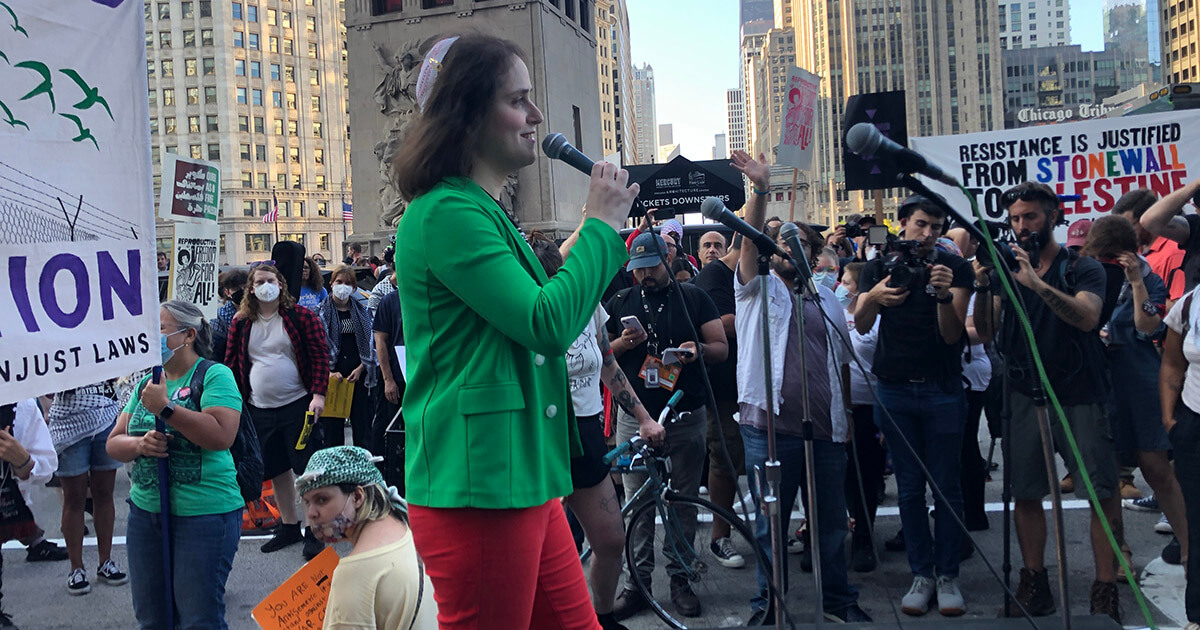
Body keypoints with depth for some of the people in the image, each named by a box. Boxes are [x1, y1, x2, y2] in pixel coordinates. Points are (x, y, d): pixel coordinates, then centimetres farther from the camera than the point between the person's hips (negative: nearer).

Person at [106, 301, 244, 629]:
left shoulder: (214, 374, -9)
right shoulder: (147, 383, 12)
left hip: (203, 514, -7)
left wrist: (165, 408, -22)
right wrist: (139, 445, -10)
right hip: (145, 512, 7)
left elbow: (222, 435, -23)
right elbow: (114, 442, 12)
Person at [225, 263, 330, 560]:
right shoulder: (241, 322, 6)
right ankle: (289, 526, 28)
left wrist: (318, 394, -15)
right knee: (276, 470, 14)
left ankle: (314, 530, 9)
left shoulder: (300, 316, -5)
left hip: (297, 405, -4)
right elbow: (232, 362, 12)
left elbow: (320, 354, -7)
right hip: (259, 410, 4)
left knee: (307, 468, -2)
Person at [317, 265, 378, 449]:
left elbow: (370, 343, 9)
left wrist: (361, 368, -4)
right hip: (332, 376, -2)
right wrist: (328, 372, -13)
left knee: (362, 427, 2)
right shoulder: (321, 312, 3)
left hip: (359, 376, 2)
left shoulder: (361, 311, 10)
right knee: (332, 428, 1)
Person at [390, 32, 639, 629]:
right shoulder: (446, 213, -15)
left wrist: (590, 236, 12)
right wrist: (602, 225, -10)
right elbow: (547, 325, -22)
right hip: (476, 491, -10)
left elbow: (543, 315, 21)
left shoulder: (483, 211, 17)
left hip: (521, 480, 10)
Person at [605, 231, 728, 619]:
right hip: (636, 417, 1)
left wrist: (699, 349, -17)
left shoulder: (694, 298, 6)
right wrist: (622, 343, -9)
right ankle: (638, 581, 10)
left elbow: (722, 348, 5)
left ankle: (679, 577, 17)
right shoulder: (619, 304, 10)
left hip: (687, 416, 0)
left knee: (685, 501, 5)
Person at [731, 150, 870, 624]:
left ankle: (840, 600, 29)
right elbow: (750, 240, -15)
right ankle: (768, 603, 20)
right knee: (770, 522, 6)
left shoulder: (827, 300, 14)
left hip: (825, 429, 4)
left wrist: (847, 415, 10)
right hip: (768, 427, -3)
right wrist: (760, 190, -28)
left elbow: (842, 362, 16)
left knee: (831, 521, 13)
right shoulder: (759, 288, 3)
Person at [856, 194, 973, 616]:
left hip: (943, 389, -1)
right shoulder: (879, 267, 6)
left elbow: (953, 335, -8)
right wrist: (874, 298, -29)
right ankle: (921, 575, 13)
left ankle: (948, 576, 11)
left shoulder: (955, 267, 1)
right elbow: (861, 325, -8)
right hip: (895, 390, 1)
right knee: (910, 488, 5)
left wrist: (944, 295, -25)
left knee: (947, 486, 1)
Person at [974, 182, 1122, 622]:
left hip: (1079, 398, -3)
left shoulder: (1083, 269, -1)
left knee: (1103, 494, -4)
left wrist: (1036, 283, -33)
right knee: (1025, 494, 5)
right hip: (1025, 396, 3)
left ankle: (1106, 589, 6)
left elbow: (1088, 317, -21)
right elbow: (987, 334, 2)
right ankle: (1034, 584, 17)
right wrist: (982, 289, -14)